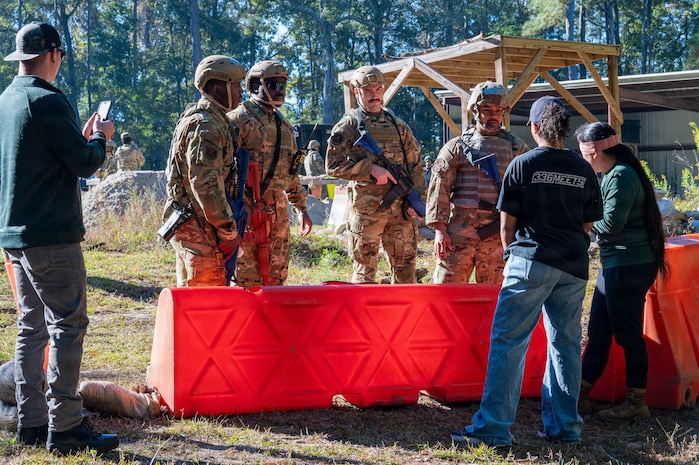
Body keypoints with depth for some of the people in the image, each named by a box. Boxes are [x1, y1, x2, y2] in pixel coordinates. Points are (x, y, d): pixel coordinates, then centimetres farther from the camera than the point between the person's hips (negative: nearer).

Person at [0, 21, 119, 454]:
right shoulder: (47, 101, -15)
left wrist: (81, 137, 17)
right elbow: (85, 163, -14)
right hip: (52, 235, -9)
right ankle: (64, 427, -6)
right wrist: (101, 137, 5)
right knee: (68, 326, -6)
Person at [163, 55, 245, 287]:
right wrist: (228, 229, -18)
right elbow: (205, 184, -23)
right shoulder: (205, 125, -17)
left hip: (189, 226, 11)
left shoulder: (214, 120, 18)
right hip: (199, 229, -11)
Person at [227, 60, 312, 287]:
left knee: (277, 275, 12)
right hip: (248, 208, -8)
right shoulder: (240, 119, -7)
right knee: (249, 278, -6)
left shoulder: (283, 125, 18)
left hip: (278, 207, 8)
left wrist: (301, 208, 23)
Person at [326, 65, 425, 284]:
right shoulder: (349, 125, 0)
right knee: (365, 270, 1)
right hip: (366, 209, -4)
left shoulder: (399, 125, 12)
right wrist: (371, 169, -15)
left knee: (405, 267, 9)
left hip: (401, 209, 4)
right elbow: (333, 165, -7)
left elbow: (416, 165, 13)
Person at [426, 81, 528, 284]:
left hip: (498, 237, 1)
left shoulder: (516, 148, 10)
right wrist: (440, 229, -5)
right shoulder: (456, 147, 6)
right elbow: (439, 189, 2)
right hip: (459, 234, -1)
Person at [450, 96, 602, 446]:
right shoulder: (584, 170, 8)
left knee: (508, 341, -4)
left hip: (532, 261, -5)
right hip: (574, 267, 5)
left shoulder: (523, 165, -3)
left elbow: (507, 224, 0)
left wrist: (511, 255, 17)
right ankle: (564, 426, 15)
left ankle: (493, 427, -7)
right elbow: (588, 226, 12)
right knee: (565, 343, 11)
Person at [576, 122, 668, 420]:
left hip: (629, 266, -10)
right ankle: (581, 395, 21)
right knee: (598, 332, 14)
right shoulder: (610, 175, 14)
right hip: (616, 265, 10)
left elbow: (611, 222, -22)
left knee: (627, 334, -2)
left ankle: (636, 403, 9)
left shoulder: (621, 176, -16)